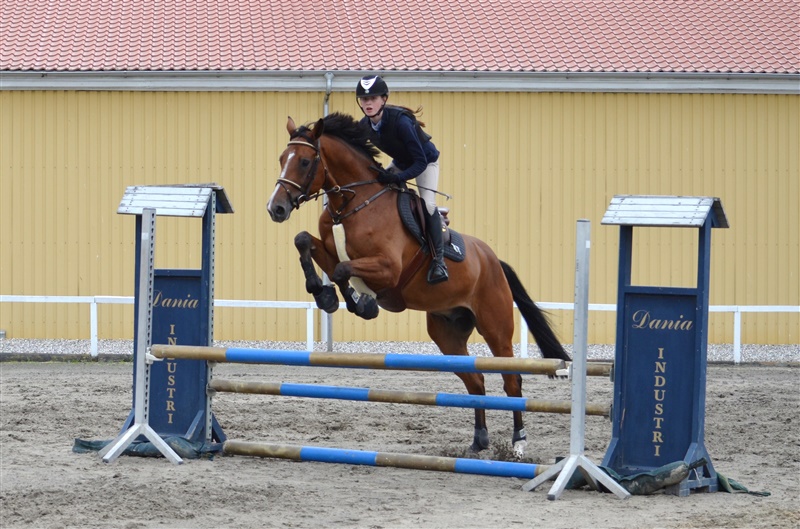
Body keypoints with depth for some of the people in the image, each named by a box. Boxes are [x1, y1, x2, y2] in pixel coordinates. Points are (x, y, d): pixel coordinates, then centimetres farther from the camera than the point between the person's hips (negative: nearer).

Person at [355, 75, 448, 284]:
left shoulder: (400, 121, -38)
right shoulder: (364, 126, -19)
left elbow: (420, 162, -37)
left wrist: (397, 178, -49)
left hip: (426, 160, -7)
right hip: (400, 162, 7)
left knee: (427, 203, -24)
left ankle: (438, 258, -15)